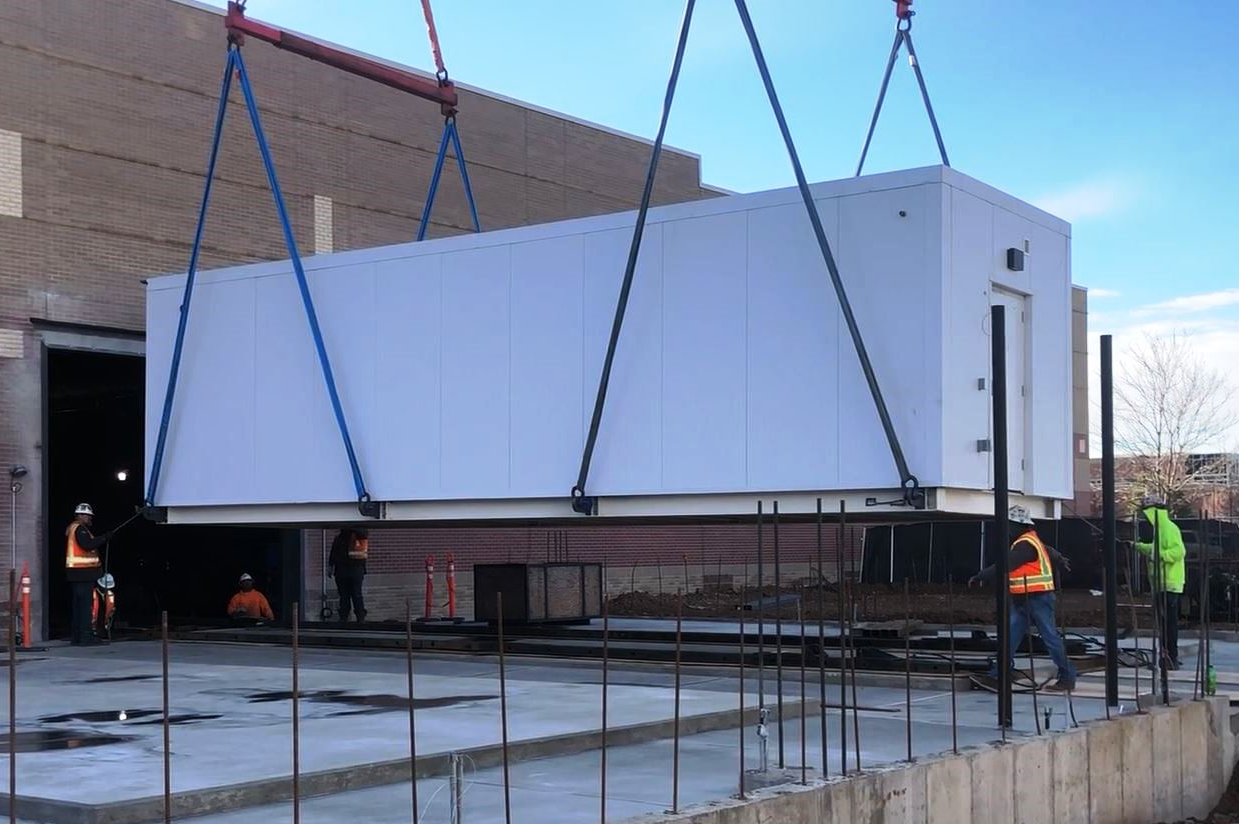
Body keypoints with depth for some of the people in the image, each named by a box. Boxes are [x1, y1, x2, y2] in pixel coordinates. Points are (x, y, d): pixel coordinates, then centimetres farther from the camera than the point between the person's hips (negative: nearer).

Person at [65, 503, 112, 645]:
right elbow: (88, 544, -24)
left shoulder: (72, 528, 21)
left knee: (77, 604, 12)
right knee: (85, 603, -10)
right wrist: (105, 538, -18)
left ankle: (75, 636, 15)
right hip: (83, 572, -10)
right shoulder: (79, 529, -11)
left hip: (75, 572, 10)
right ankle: (85, 636, -11)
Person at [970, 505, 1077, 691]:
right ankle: (997, 675, 2)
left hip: (1038, 598, -10)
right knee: (1011, 635, 3)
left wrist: (981, 576, -23)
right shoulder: (1031, 540, 15)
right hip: (1023, 599, 10)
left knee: (1050, 637, -4)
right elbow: (1049, 551, 31)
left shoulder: (1025, 544, -17)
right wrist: (1060, 560, 50)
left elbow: (1006, 565, -24)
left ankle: (1067, 678, 3)